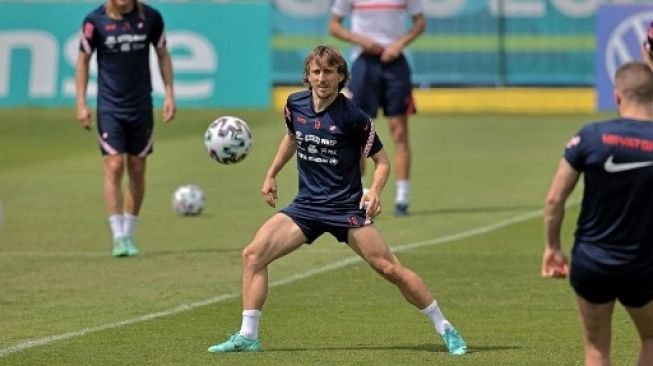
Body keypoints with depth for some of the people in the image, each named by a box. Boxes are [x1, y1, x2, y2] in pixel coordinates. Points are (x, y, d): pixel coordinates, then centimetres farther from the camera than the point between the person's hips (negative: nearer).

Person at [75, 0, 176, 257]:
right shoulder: (95, 21, -8)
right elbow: (83, 60, 1)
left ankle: (129, 236, 17)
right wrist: (81, 104, -4)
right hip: (110, 107, -2)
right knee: (114, 167, -12)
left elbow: (163, 55, 9)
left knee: (137, 171, 6)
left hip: (141, 107, 2)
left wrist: (169, 94, 3)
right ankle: (118, 238, -10)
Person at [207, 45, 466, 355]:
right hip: (306, 205, 5)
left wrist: (374, 191, -21)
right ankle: (247, 336, -6)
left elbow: (382, 161, -3)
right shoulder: (295, 105, 0)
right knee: (253, 254, -11)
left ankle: (445, 329, 5)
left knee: (390, 269, -9)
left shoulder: (353, 117, -13)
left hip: (347, 207, -4)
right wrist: (271, 175, 21)